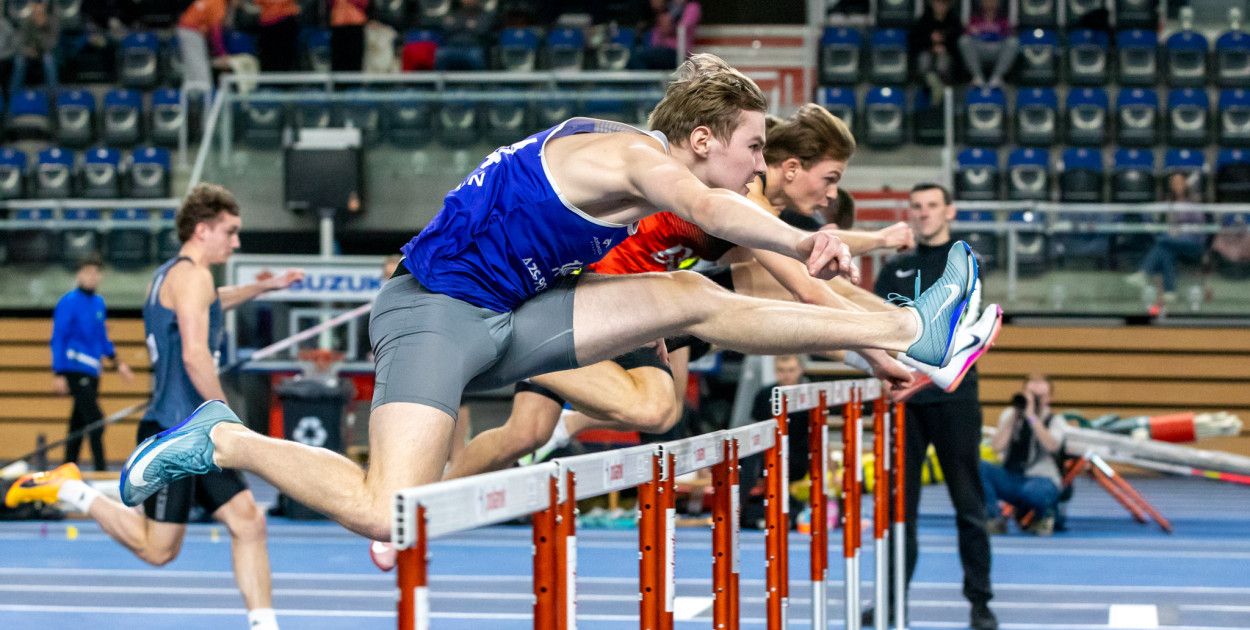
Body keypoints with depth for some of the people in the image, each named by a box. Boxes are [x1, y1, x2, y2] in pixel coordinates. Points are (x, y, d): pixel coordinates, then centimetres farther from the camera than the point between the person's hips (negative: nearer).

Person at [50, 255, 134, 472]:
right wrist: (59, 374, -13)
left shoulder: (98, 303, 14)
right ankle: (101, 469, -11)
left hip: (92, 372, 8)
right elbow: (58, 338, -9)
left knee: (79, 422, 10)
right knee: (95, 420, -12)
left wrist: (116, 362, 22)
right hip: (75, 369, -8)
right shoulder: (69, 303, -9)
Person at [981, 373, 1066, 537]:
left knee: (1032, 491, -42)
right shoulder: (1010, 415, 10)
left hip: (1041, 479, -2)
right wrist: (1013, 417, -10)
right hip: (1010, 479, 3)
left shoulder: (1055, 420, 4)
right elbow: (996, 447, -5)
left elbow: (1052, 445, -19)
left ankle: (1045, 516, -2)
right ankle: (995, 518, -13)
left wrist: (1032, 417, -21)